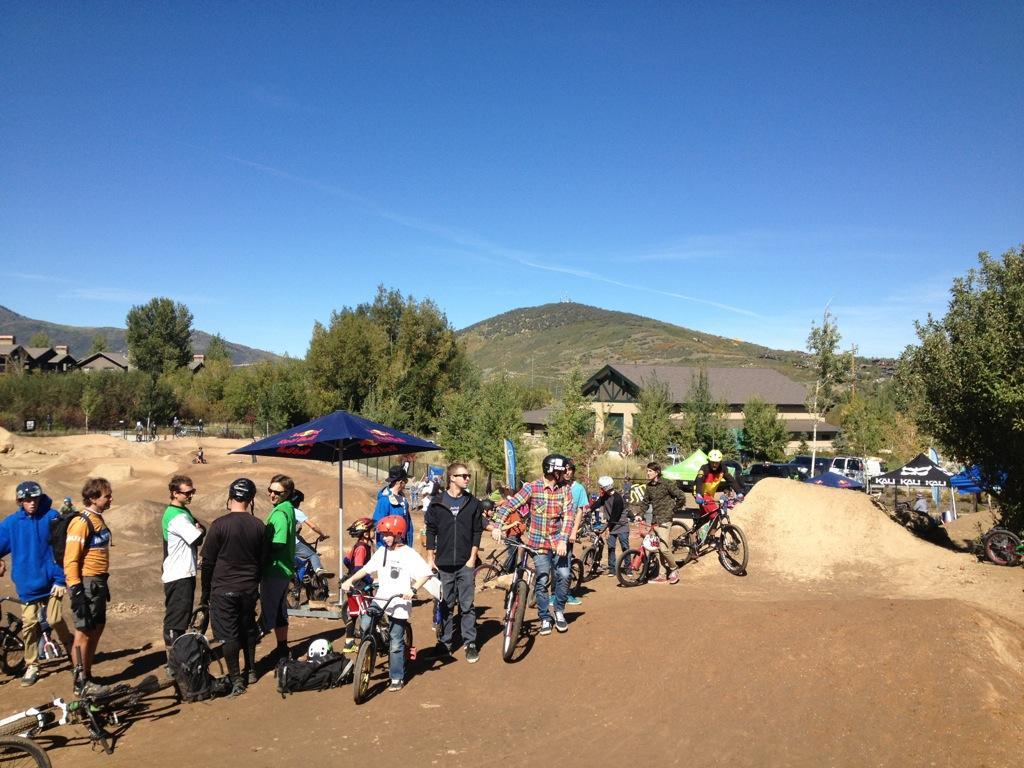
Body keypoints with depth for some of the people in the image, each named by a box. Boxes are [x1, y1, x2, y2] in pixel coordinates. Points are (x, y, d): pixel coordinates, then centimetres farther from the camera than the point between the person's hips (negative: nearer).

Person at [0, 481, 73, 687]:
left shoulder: (52, 517, -7)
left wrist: (60, 579, -6)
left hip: (50, 582, -2)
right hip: (27, 584, 2)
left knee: (55, 620, -5)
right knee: (29, 625, 4)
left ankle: (72, 650, 22)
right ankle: (31, 666, 20)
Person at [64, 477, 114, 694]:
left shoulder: (98, 520, 12)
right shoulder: (81, 523, -16)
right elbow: (70, 560, -18)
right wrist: (76, 591, -20)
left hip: (98, 583, 9)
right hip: (86, 584, -9)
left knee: (96, 630, 14)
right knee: (84, 633, 0)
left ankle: (88, 676, 24)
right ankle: (81, 682, 11)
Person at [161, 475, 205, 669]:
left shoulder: (184, 511, 12)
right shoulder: (176, 517, -20)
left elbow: (199, 530, 13)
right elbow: (200, 538, -23)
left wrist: (198, 529, -9)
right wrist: (200, 530, -2)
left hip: (184, 574, 10)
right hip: (178, 577, -10)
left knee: (182, 616, 19)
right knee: (175, 618, -3)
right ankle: (173, 658, 3)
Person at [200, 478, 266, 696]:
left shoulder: (219, 525, -14)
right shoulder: (259, 526, -3)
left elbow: (207, 561, -8)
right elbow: (262, 559, 5)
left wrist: (205, 592, 3)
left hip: (224, 589, -4)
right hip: (250, 588, 4)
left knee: (229, 635, 4)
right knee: (248, 629, 19)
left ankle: (236, 680, 8)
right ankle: (250, 671, 30)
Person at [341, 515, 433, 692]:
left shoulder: (409, 554, -8)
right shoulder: (382, 552, 10)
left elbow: (426, 574, -14)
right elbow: (366, 569, 11)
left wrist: (413, 589, -27)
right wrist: (350, 580, -2)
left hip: (399, 606, -5)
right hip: (379, 602, 5)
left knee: (396, 644, 0)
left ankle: (397, 678, 13)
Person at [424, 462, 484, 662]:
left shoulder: (472, 503, 3)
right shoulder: (437, 503, 0)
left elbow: (477, 532, 4)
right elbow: (431, 531, 5)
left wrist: (472, 558, -2)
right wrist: (430, 558, 3)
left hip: (465, 563, 0)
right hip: (443, 563, 0)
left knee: (467, 605, 1)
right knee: (446, 605, 8)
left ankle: (470, 643, 12)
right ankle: (445, 643, 21)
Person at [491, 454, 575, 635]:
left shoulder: (566, 489, -2)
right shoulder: (532, 488, -10)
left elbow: (568, 516, -8)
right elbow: (508, 505, -12)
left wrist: (563, 540, -20)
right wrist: (497, 526, -25)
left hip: (558, 541, 2)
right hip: (538, 543, -2)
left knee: (564, 575, -11)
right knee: (542, 582, 2)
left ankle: (559, 611, 13)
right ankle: (545, 618, 20)